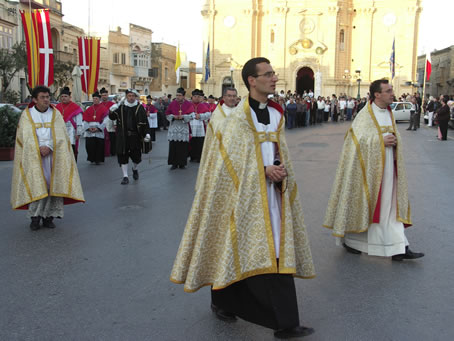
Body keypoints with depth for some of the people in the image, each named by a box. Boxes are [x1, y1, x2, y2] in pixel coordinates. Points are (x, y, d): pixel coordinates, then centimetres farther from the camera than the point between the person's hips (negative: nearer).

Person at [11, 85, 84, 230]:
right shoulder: (27, 114, 6)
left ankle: (48, 216, 4)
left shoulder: (55, 114, 9)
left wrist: (49, 147, -15)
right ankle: (35, 217, -1)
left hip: (53, 155, 1)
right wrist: (39, 148, -15)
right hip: (33, 156, -1)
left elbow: (60, 135, 1)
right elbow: (26, 136, -1)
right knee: (36, 185, -8)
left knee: (52, 184, -3)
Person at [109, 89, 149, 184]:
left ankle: (135, 169, 37)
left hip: (135, 136, -1)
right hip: (122, 136, 1)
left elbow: (144, 122, 0)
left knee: (136, 155, 3)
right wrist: (112, 111, -13)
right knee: (123, 156, 0)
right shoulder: (121, 107, 5)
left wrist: (146, 134, -6)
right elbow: (112, 117, 7)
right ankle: (125, 176, 10)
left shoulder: (140, 108, 1)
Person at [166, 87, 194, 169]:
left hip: (184, 128, -1)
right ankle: (174, 163, 6)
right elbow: (167, 115, 9)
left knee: (183, 147, -1)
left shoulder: (188, 104, 1)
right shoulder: (172, 104, 5)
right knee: (173, 147, -2)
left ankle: (182, 163, 11)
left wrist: (183, 117, -16)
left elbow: (191, 116, -1)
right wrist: (173, 117, -10)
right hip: (174, 128, 1)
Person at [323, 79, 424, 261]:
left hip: (388, 168, 7)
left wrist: (395, 141, 1)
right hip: (370, 168, -7)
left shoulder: (389, 113, 12)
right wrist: (381, 141, -21)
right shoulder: (365, 115, -12)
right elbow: (357, 139, -20)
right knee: (362, 204, 5)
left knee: (391, 205, 5)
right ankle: (349, 240, 23)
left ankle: (398, 248, 7)